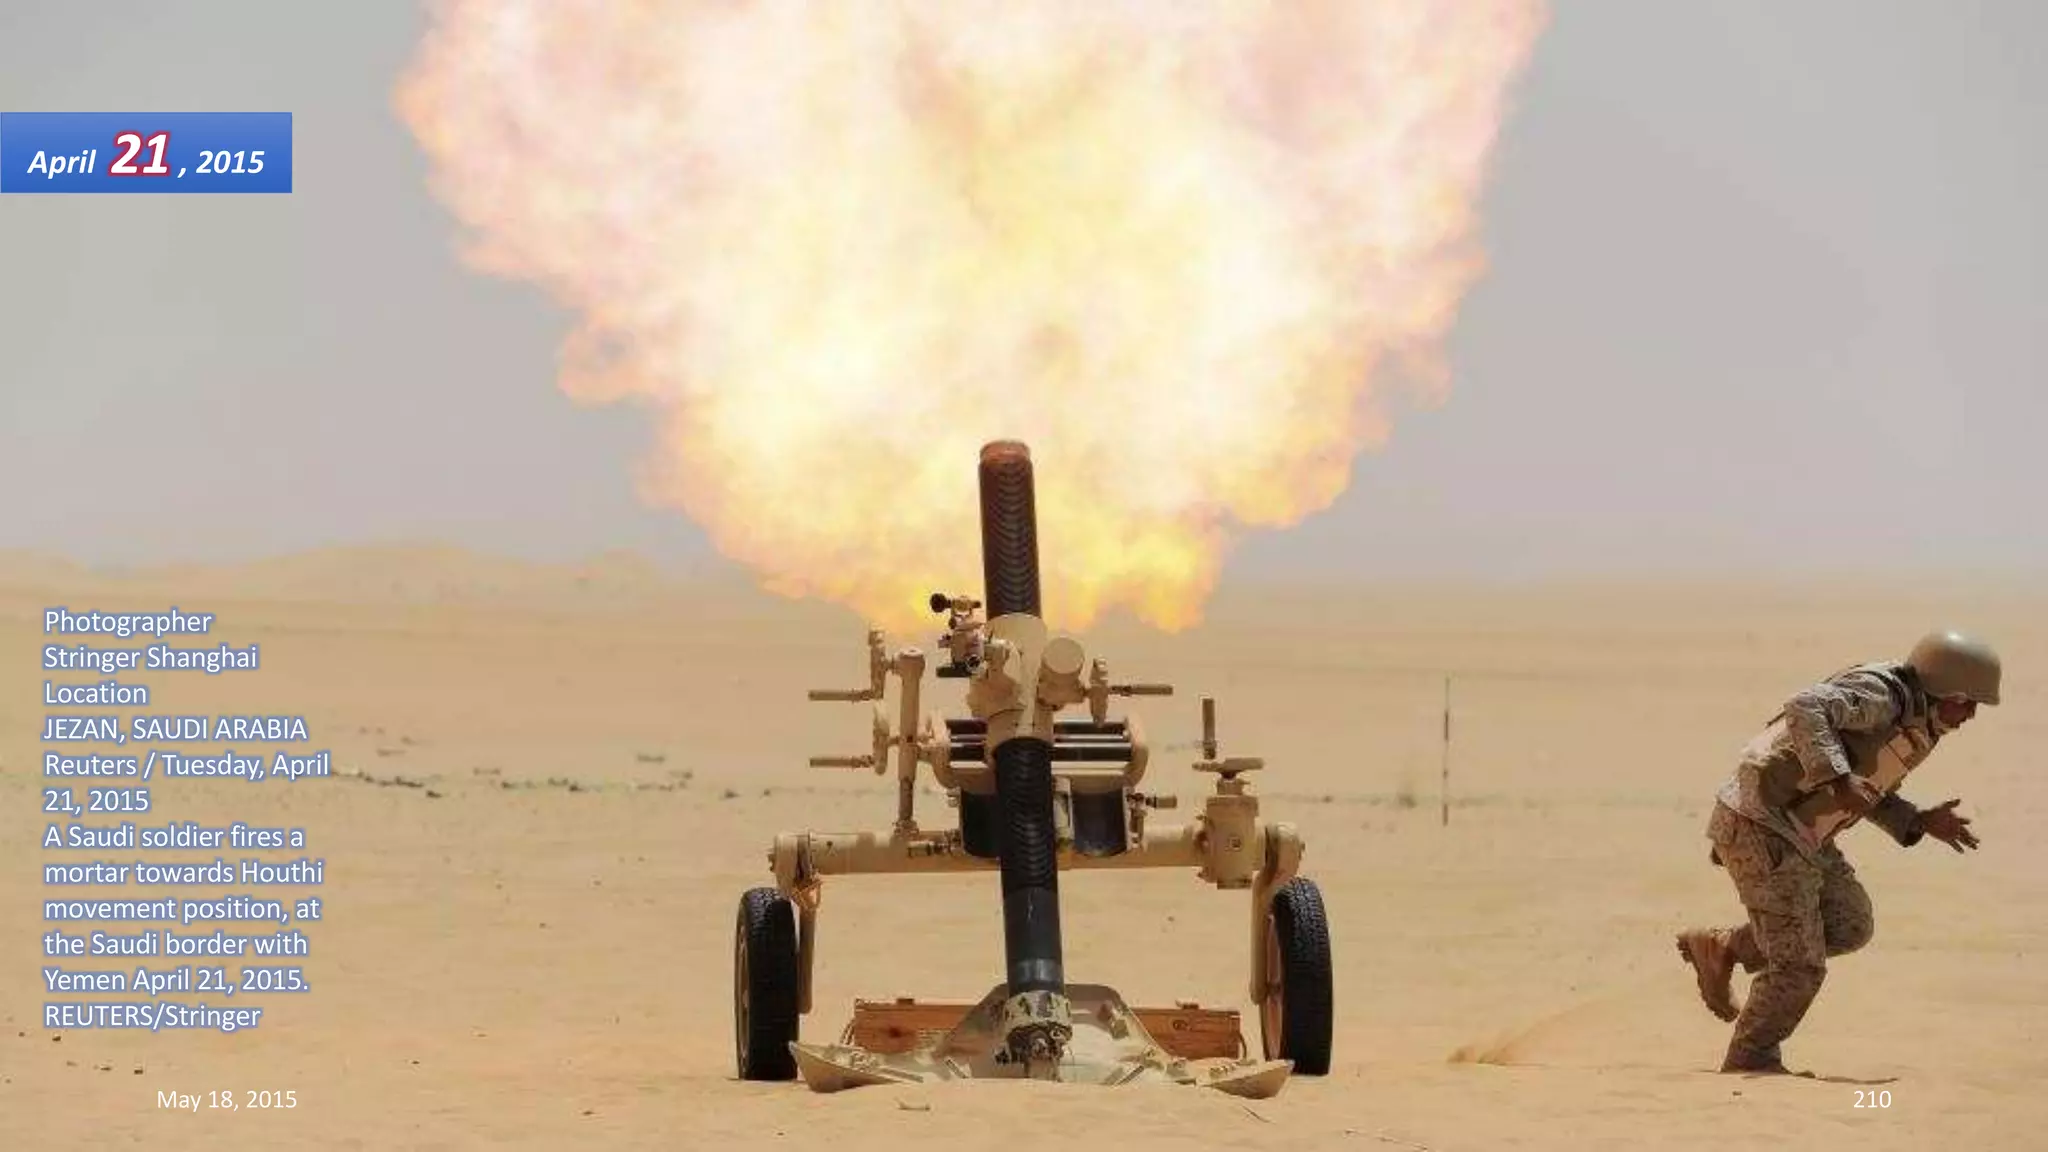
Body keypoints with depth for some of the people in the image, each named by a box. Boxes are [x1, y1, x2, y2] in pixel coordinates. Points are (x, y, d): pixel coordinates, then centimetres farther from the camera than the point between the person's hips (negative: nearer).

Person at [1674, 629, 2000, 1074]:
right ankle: (1749, 1061, 12)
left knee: (1850, 927, 11)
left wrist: (1922, 822, 10)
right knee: (1799, 965, -5)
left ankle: (1722, 947, 18)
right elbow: (1806, 708, -34)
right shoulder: (1879, 695, -18)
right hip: (1763, 824, -9)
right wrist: (1839, 779, -41)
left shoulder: (1917, 724, 11)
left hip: (1800, 833, 9)